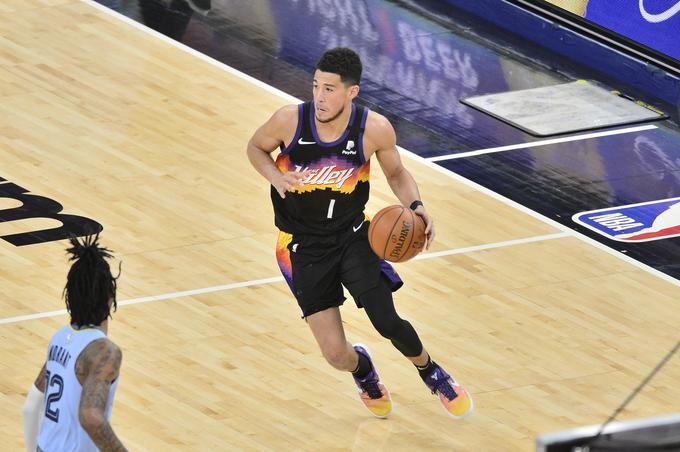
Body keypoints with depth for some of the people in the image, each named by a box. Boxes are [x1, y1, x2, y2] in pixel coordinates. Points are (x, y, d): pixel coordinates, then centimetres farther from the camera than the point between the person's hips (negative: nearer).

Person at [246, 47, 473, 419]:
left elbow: (396, 173, 3)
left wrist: (416, 206, -16)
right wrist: (275, 176, -20)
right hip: (303, 245, 0)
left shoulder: (375, 129, -18)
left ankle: (432, 373, 24)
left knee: (387, 322, -12)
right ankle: (362, 369, 37)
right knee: (336, 355, -5)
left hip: (353, 235, 0)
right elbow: (256, 147, 1)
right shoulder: (290, 121, -21)